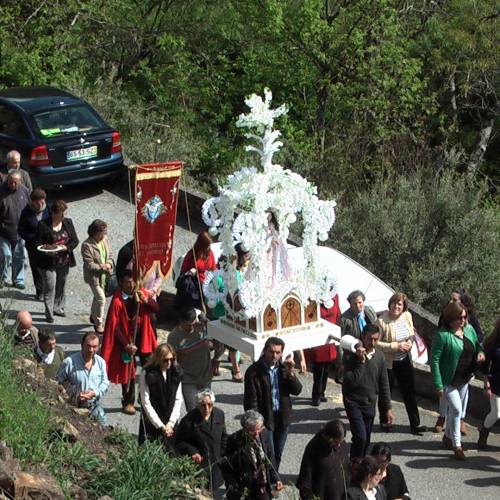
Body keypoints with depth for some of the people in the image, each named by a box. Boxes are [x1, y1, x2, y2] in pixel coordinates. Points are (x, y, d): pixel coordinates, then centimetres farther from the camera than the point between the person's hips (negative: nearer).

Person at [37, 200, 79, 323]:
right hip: (49, 263, -5)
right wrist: (47, 251, -27)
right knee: (50, 287, -5)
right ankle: (49, 313, 3)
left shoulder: (68, 222, 2)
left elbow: (75, 241, 2)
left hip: (64, 262, 5)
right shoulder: (43, 225, -10)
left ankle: (58, 308, 34)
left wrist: (66, 247, -17)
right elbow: (39, 244, -8)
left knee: (61, 286, 17)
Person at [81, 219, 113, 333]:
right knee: (101, 298, -10)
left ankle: (93, 317, 45)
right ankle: (98, 323, 3)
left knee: (97, 297, 23)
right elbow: (89, 265, -22)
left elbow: (110, 255, 7)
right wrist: (102, 267, -24)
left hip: (104, 275, 7)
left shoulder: (105, 239, -3)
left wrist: (109, 264, -13)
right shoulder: (87, 245, -23)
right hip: (93, 276, -7)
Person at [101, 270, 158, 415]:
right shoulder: (117, 301, -17)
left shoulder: (141, 293, -4)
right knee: (128, 372, 2)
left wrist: (146, 300, -24)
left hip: (142, 336, 4)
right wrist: (126, 345, -19)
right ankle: (128, 402, 15)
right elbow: (114, 327, -15)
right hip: (126, 338, -4)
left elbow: (156, 309, -4)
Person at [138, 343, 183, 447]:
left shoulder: (176, 373, 2)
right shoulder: (147, 374, -10)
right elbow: (146, 403, -11)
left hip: (170, 424, 3)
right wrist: (161, 426, -13)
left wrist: (171, 423, -7)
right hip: (151, 425, -3)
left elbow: (178, 399, 3)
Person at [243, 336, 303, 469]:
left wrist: (291, 373, -17)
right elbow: (251, 401, -12)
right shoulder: (254, 371, -13)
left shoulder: (283, 368, 1)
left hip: (283, 417, 5)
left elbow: (297, 390, -1)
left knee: (278, 455, 17)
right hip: (265, 418, -5)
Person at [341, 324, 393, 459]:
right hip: (354, 402, -5)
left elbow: (384, 384, 7)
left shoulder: (379, 356, 1)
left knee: (366, 441, 10)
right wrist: (361, 362, -26)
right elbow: (351, 381, -22)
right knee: (360, 437, -17)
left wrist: (388, 408, 7)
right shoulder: (351, 355, -13)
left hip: (370, 404, 5)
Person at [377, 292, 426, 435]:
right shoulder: (382, 320, -23)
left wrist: (410, 342, -10)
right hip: (388, 362, -5)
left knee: (410, 392, 10)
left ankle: (415, 423, 20)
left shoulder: (407, 316, -5)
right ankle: (384, 421, 34)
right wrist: (396, 346, -25)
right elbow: (376, 343, -21)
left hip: (405, 360, 5)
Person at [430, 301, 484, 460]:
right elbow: (434, 360, -19)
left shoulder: (469, 329, -2)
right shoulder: (442, 335, -22)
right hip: (449, 380, -7)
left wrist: (480, 352, -9)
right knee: (456, 409, -10)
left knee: (455, 409, 19)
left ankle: (448, 436, 40)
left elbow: (477, 344, 16)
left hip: (464, 379, 7)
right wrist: (438, 384, -20)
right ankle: (457, 446, 1)